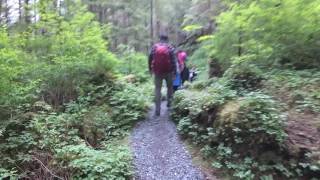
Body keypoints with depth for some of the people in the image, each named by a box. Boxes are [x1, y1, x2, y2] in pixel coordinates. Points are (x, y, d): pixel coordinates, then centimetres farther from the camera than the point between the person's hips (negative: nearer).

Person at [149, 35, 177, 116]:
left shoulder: (154, 47, 2)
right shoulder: (170, 47, -3)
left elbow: (150, 58, 4)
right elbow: (173, 61, -7)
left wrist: (150, 69, 16)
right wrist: (175, 72, -3)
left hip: (157, 72, 1)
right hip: (168, 71, -1)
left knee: (158, 89, 4)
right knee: (170, 87, 22)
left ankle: (157, 109, 0)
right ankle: (169, 102, 27)